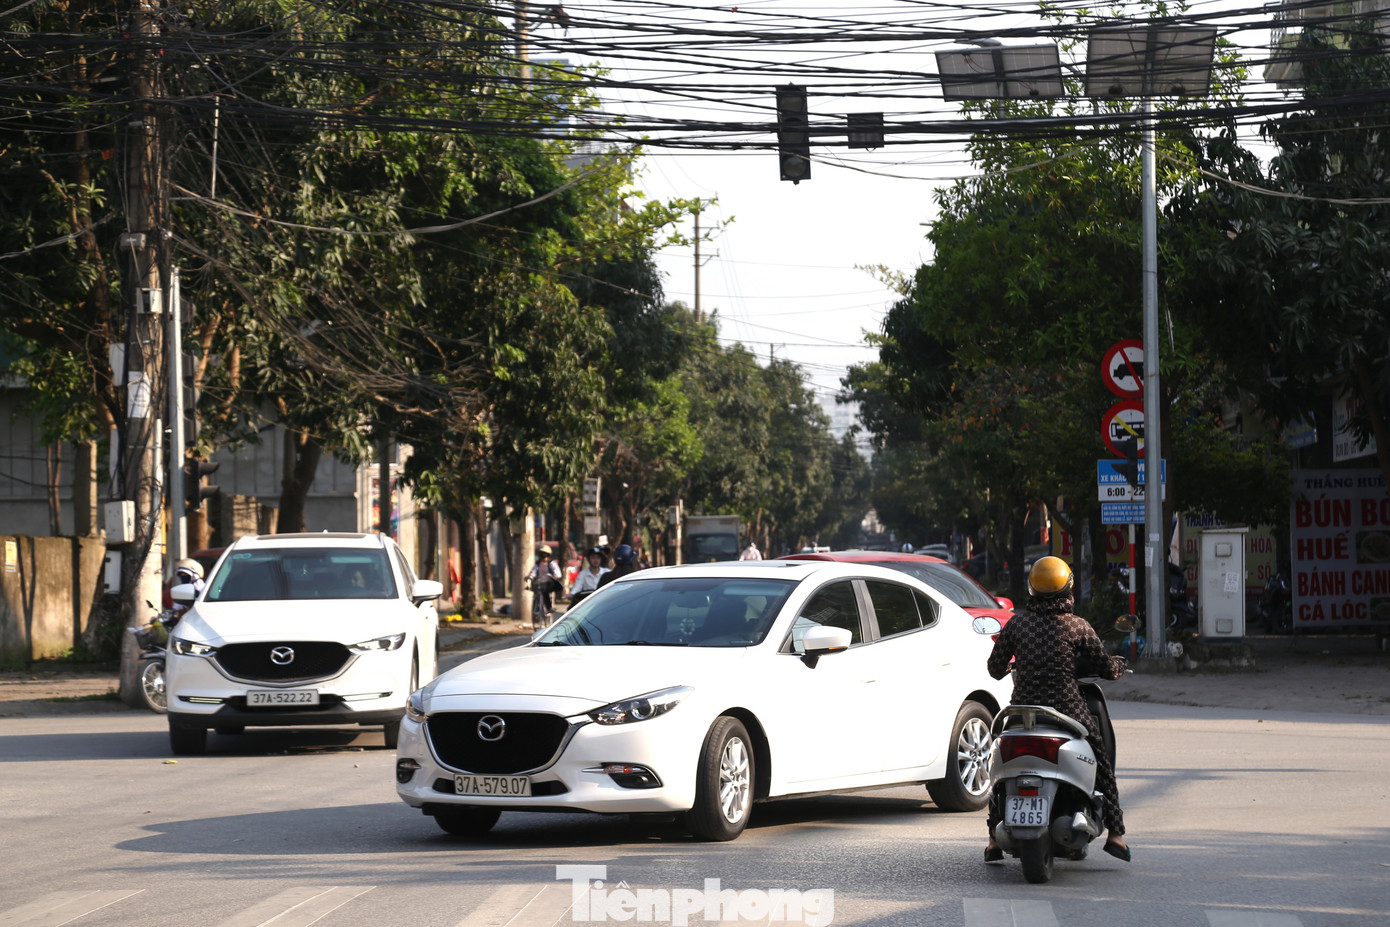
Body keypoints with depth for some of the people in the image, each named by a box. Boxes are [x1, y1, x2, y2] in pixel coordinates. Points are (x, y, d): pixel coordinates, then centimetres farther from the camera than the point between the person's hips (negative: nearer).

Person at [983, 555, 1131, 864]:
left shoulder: (1017, 622, 0)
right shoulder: (1077, 626, -5)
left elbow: (995, 667, 8)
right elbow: (1106, 666, 1)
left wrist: (1007, 668, 32)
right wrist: (1117, 667, 25)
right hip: (1068, 708, -2)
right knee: (1102, 762, 16)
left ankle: (995, 839, 16)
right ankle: (1114, 832, 9)